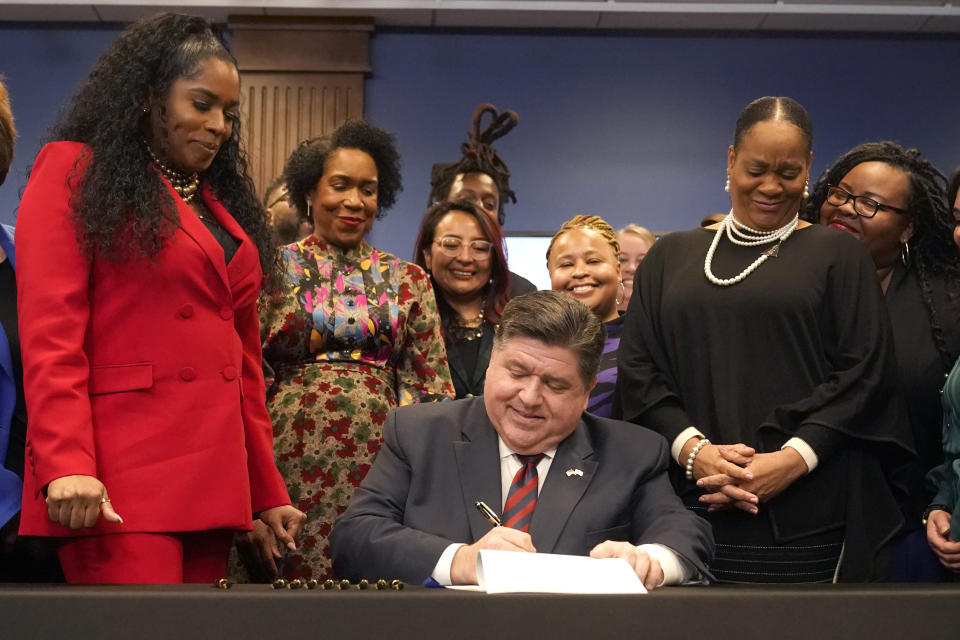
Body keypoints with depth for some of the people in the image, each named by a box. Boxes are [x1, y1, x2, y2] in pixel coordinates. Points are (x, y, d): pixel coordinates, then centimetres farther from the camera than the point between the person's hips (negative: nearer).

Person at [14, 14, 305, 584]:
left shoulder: (222, 202, 21)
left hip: (214, 482, 7)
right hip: (121, 483, -6)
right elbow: (49, 336, -9)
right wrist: (67, 465, -21)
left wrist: (268, 491, 17)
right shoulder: (74, 172, 2)